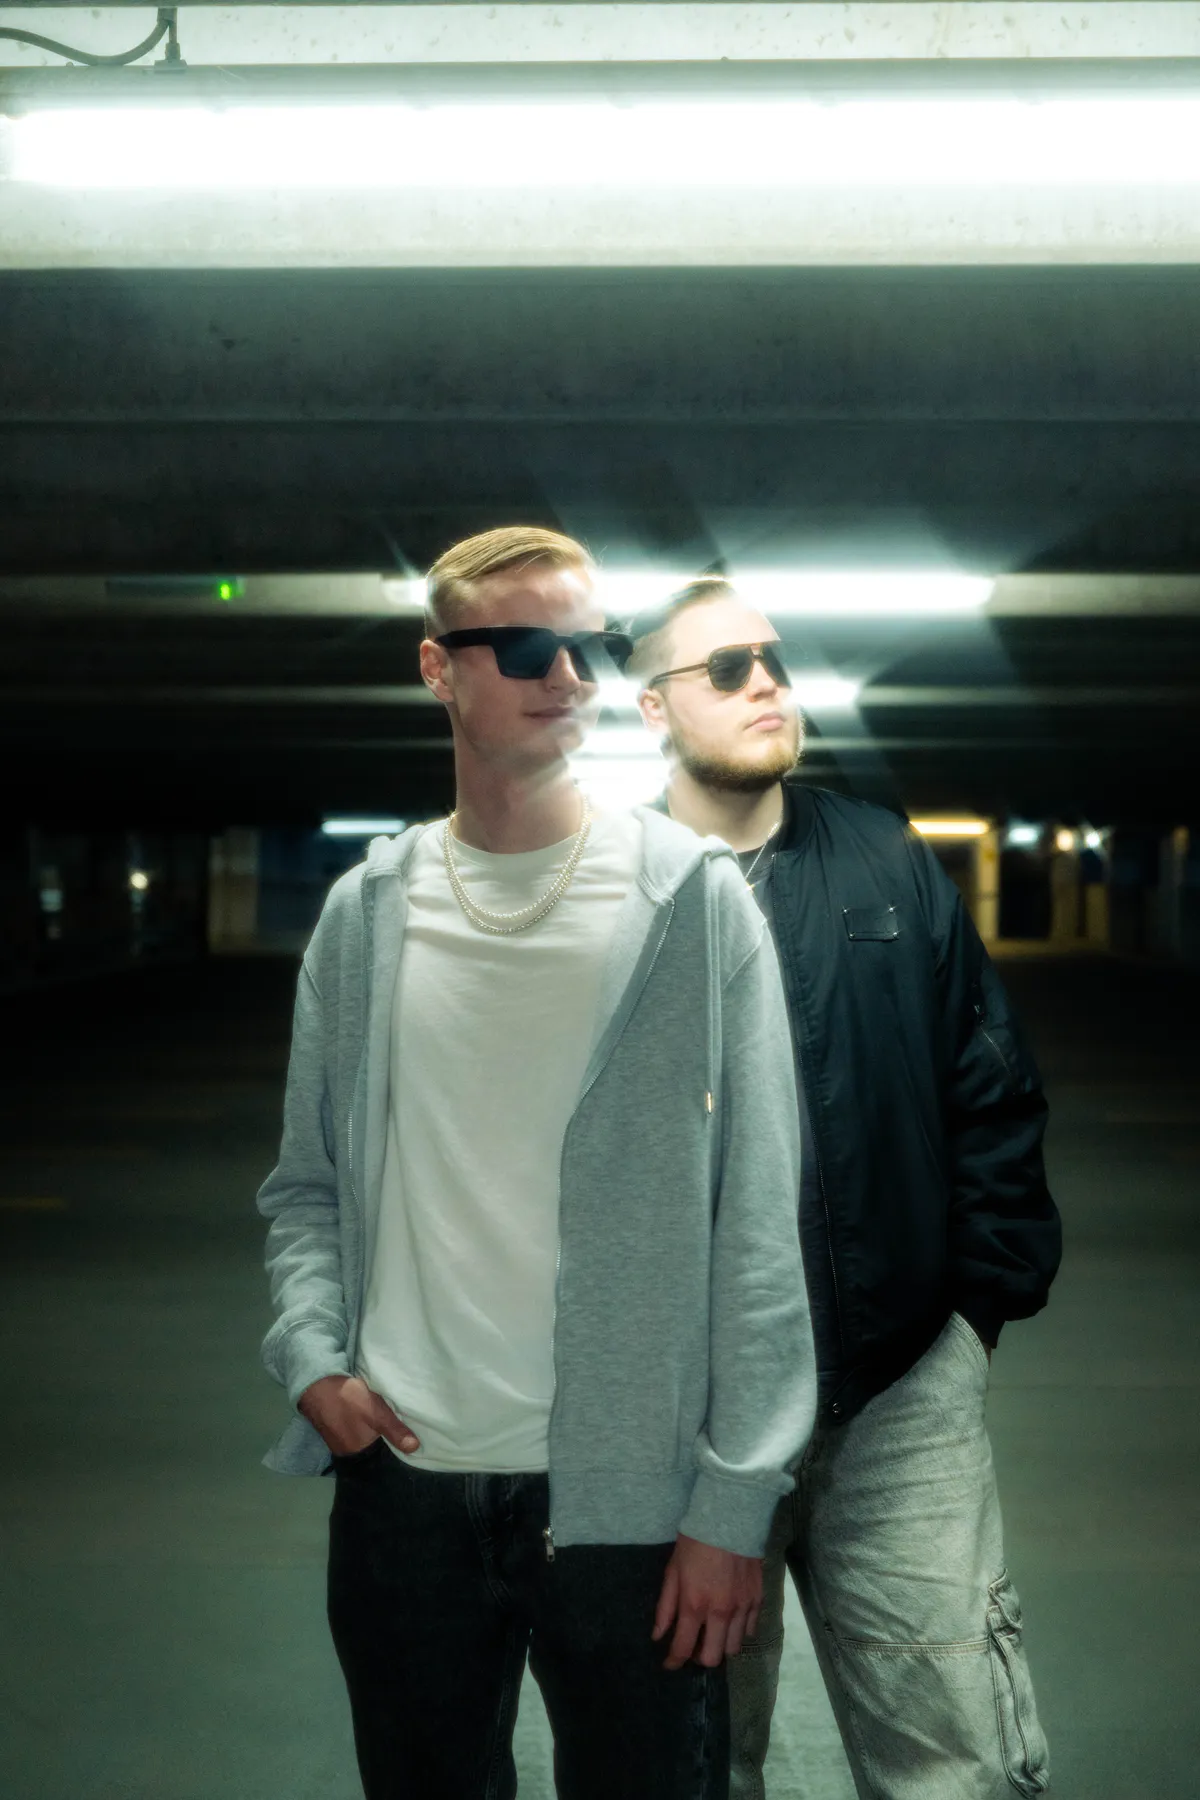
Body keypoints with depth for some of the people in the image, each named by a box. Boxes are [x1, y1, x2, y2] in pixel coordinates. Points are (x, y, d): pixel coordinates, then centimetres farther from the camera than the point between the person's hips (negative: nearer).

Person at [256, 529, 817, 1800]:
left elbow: (755, 1223, -6)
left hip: (629, 1493, -3)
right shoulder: (366, 911, 5)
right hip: (401, 1479, 3)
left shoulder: (694, 900, -4)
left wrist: (735, 1501, -9)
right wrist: (312, 1355, -5)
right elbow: (307, 1182, 13)